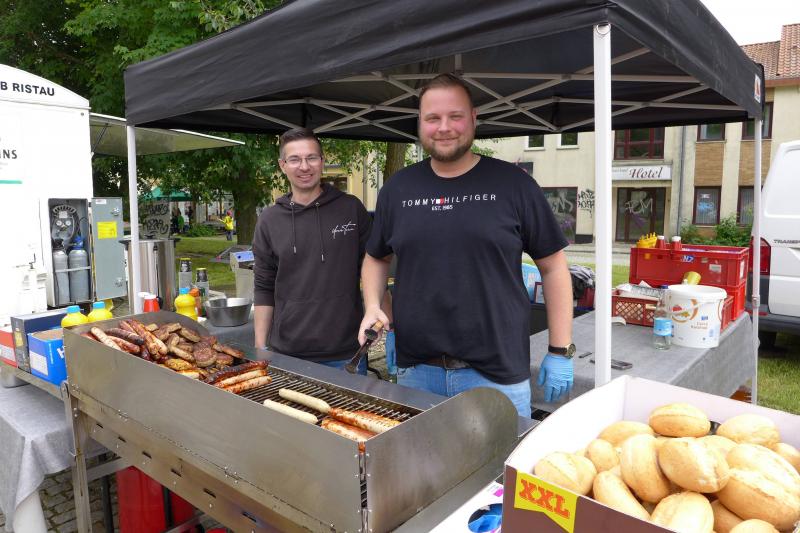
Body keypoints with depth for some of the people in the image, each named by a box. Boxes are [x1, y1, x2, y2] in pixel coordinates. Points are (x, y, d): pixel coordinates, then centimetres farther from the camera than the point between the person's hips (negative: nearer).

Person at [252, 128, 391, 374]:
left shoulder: (351, 208, -2)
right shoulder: (269, 220, 3)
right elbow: (264, 288, 6)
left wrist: (388, 318, -4)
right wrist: (260, 347, 3)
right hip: (287, 353, 1)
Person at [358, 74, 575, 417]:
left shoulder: (512, 184, -4)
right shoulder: (397, 189, 5)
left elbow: (552, 266, 0)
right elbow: (376, 258, 18)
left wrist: (560, 352, -2)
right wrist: (372, 307, 0)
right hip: (415, 371, 3)